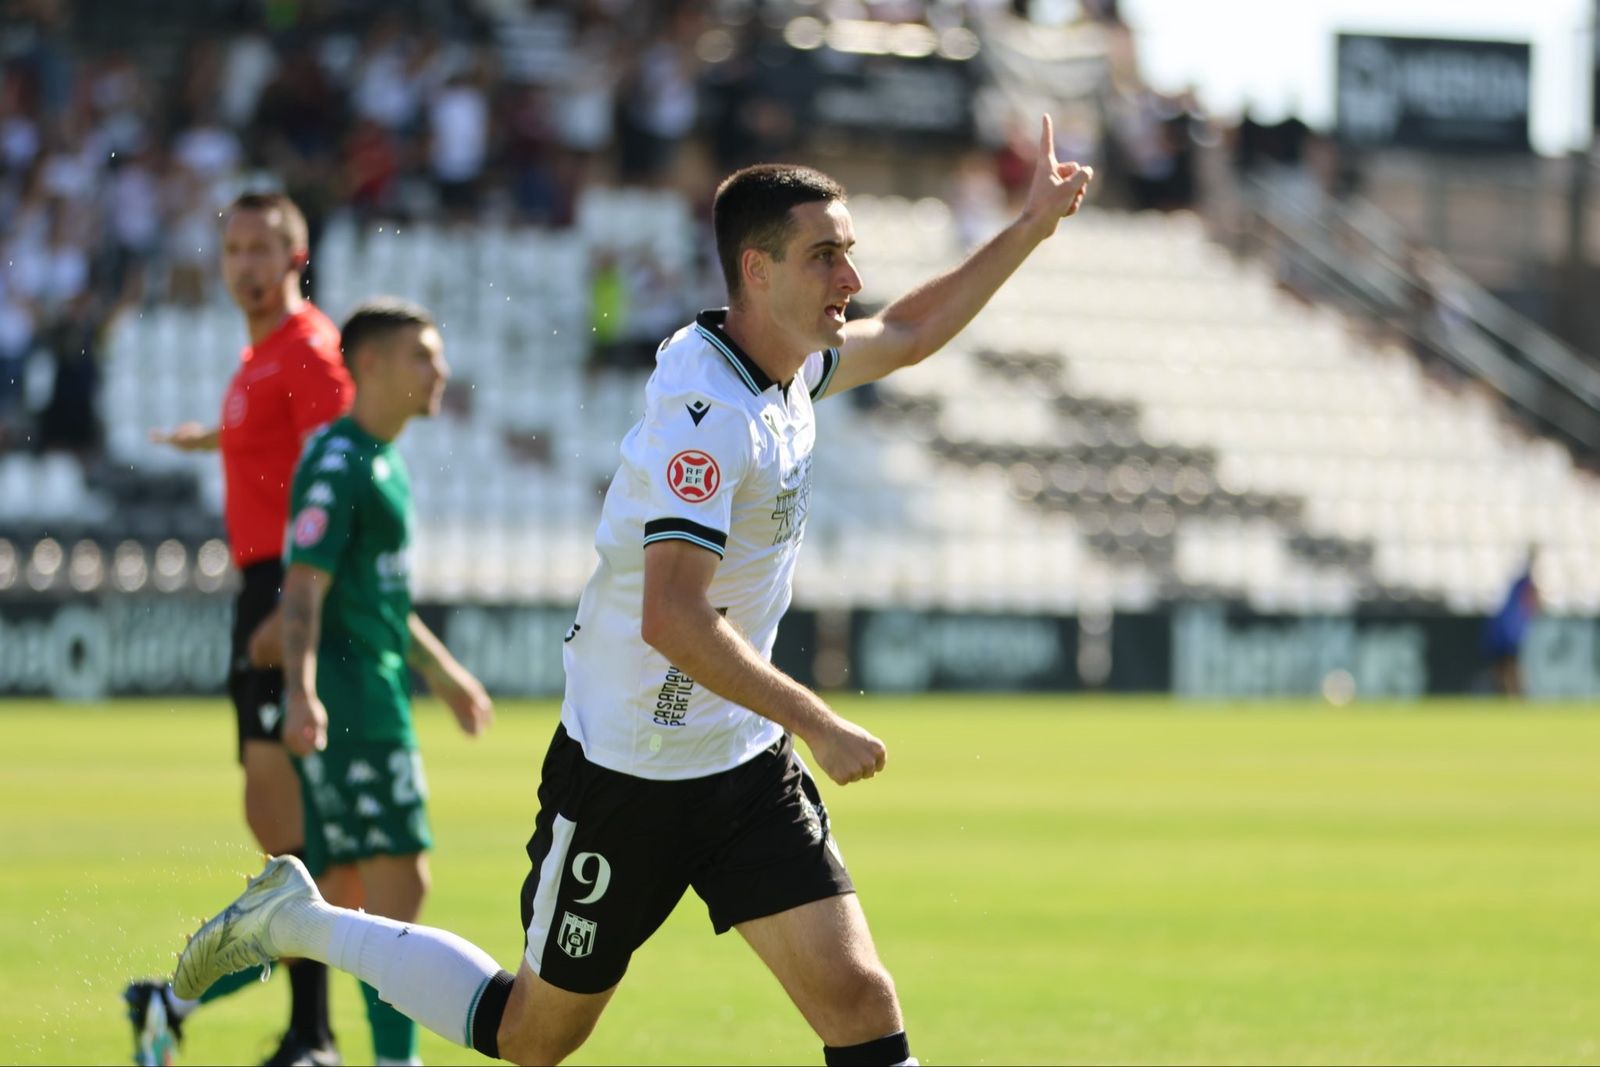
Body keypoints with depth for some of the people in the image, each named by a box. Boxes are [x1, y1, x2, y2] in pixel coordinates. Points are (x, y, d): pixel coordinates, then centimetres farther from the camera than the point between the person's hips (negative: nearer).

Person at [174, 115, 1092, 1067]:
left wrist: (1029, 230, 20)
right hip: (627, 771, -7)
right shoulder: (708, 414, -26)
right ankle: (299, 924, 29)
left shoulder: (792, 365, 2)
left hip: (745, 766, 8)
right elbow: (670, 620, -33)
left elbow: (907, 335, 25)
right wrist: (816, 725, -27)